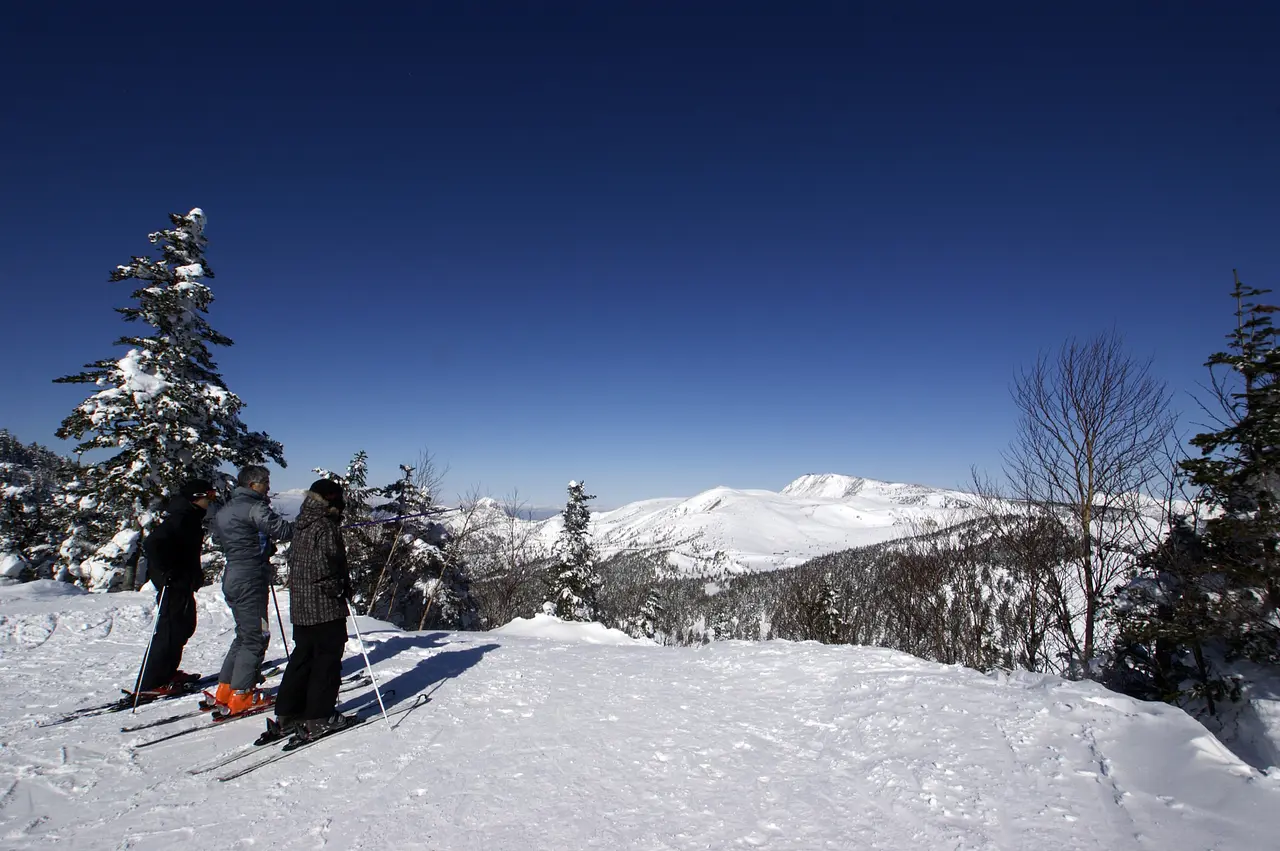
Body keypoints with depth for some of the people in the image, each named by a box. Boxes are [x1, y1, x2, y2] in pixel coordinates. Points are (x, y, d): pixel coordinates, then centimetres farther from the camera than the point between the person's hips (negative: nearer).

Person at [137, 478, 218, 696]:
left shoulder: (191, 518, 14)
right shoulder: (180, 518, -18)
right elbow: (152, 543, -29)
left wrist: (196, 574, 18)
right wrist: (165, 572, -24)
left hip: (184, 583, 11)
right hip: (173, 583, -11)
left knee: (185, 626, 18)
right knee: (170, 629, -5)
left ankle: (167, 672, 30)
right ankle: (150, 683, 2)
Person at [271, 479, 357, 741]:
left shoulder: (302, 525, 11)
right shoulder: (326, 527, -17)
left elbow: (294, 559, 18)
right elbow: (325, 565, -25)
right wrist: (341, 589, -11)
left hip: (300, 606, 9)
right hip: (325, 607, -9)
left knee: (302, 657, 17)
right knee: (327, 660, 1)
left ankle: (287, 714, 23)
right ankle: (319, 719, 5)